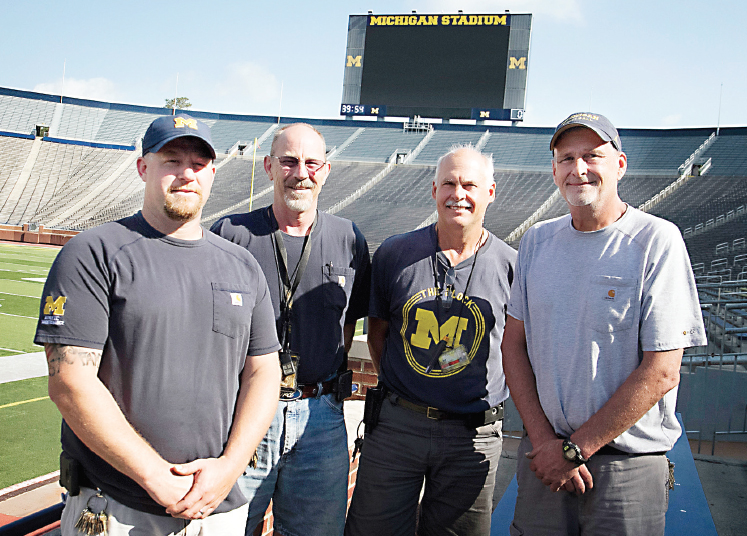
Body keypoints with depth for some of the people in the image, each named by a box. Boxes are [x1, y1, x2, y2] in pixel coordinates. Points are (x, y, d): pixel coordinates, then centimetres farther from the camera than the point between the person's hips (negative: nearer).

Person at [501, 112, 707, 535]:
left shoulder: (657, 240, -10)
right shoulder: (537, 241, 5)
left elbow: (661, 372, -14)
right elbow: (514, 343, 5)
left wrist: (575, 449, -12)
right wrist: (543, 438, -6)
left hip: (629, 466, -3)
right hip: (544, 454, 4)